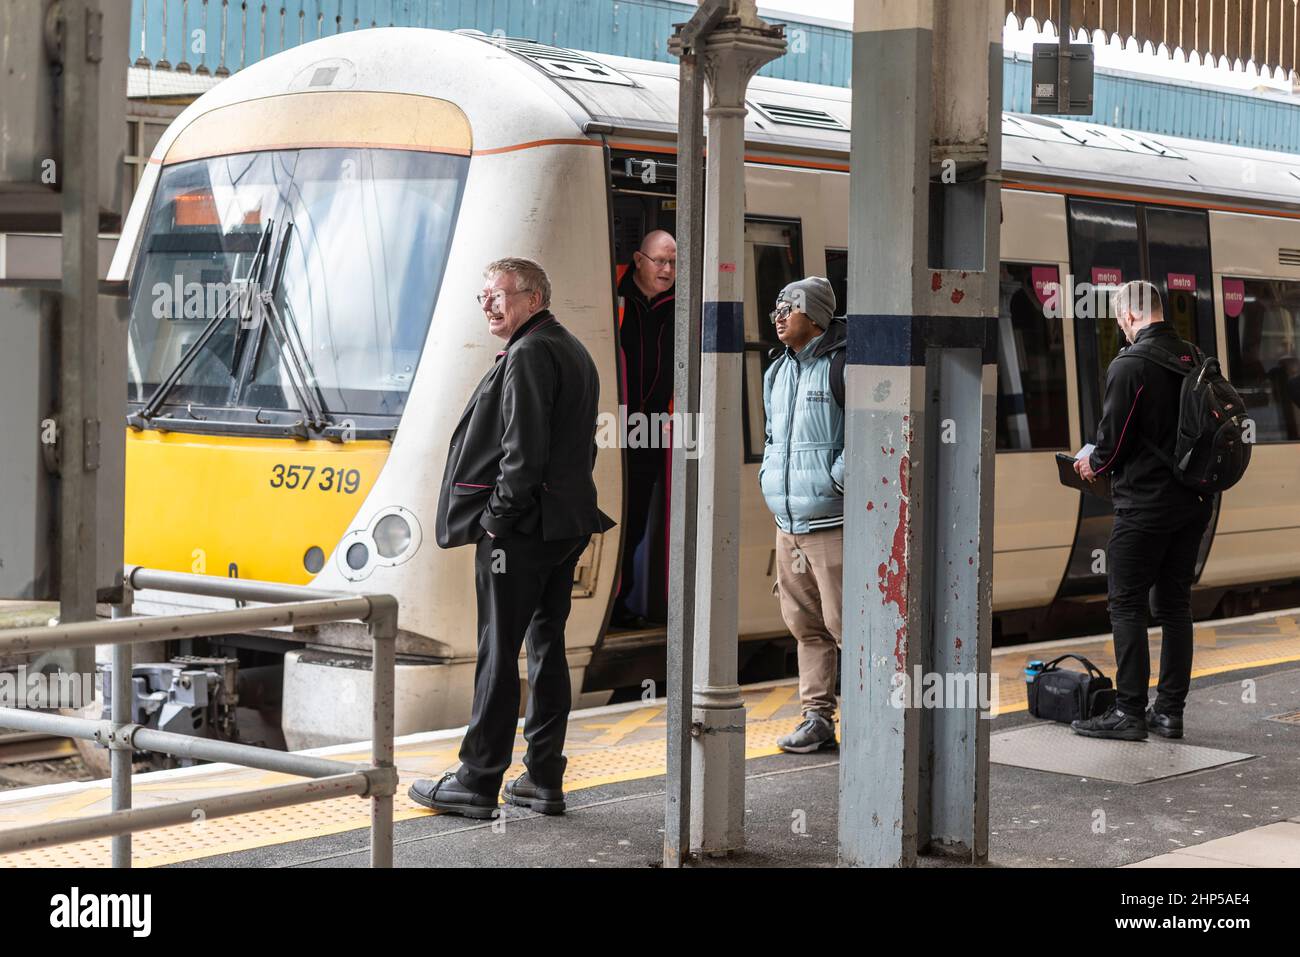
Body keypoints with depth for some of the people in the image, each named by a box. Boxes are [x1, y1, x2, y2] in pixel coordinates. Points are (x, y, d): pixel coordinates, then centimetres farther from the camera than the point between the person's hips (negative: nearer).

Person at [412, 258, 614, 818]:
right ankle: (544, 780, 15)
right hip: (567, 526, 10)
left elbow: (523, 447, -21)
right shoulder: (574, 352, 19)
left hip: (520, 532, -10)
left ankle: (478, 782, -1)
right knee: (547, 647, 12)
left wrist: (499, 515, -16)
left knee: (498, 653, -5)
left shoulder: (527, 355, -13)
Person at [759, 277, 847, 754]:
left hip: (832, 523, -8)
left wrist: (839, 478, -18)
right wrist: (768, 474, 13)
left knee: (844, 623, -6)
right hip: (788, 523, 8)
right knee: (805, 625, 10)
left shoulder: (843, 366, -11)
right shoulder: (778, 371, 15)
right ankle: (817, 719, 16)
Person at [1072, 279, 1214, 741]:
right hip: (1193, 502, 7)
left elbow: (1115, 439, -14)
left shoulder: (1129, 365, -14)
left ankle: (1129, 712, -2)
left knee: (1127, 605, -1)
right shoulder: (1195, 360, 7)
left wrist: (1094, 464, 8)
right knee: (1175, 604, 12)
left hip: (1144, 503, -7)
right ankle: (1170, 711, 15)